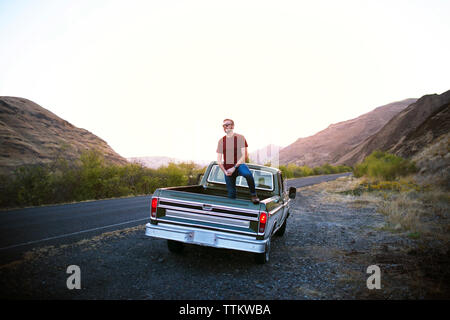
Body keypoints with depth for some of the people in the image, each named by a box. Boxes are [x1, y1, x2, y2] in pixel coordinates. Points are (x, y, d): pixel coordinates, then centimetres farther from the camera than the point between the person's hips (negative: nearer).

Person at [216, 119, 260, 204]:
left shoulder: (240, 138, -1)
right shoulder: (221, 141, 9)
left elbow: (244, 156, -9)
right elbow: (219, 160, 8)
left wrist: (234, 168, -16)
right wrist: (225, 171, -6)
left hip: (239, 165, -3)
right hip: (227, 169, 3)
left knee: (248, 174, -36)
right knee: (231, 193, 1)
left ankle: (253, 194, -17)